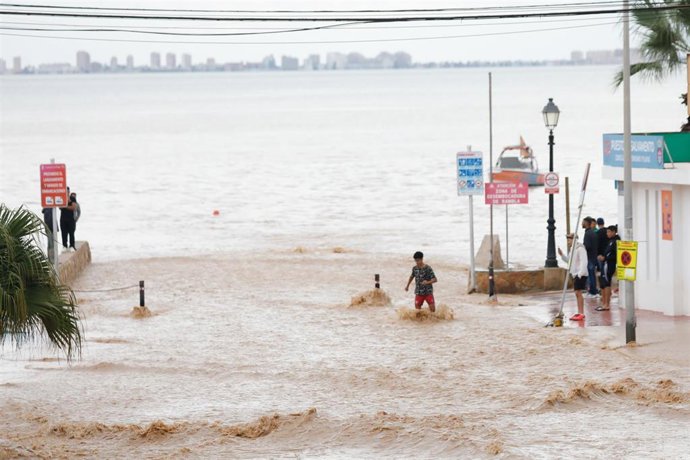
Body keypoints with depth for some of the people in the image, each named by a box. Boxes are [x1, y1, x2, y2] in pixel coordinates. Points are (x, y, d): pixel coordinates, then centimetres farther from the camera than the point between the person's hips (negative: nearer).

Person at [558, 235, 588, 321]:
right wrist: (562, 255, 6)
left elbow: (584, 262, -20)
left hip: (580, 274, -10)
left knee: (578, 292, -11)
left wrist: (580, 273, -25)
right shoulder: (573, 249, 16)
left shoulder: (580, 248, -13)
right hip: (575, 274, 10)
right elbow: (569, 261, 20)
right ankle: (579, 313, 18)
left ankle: (581, 314, -11)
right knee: (577, 293, 12)